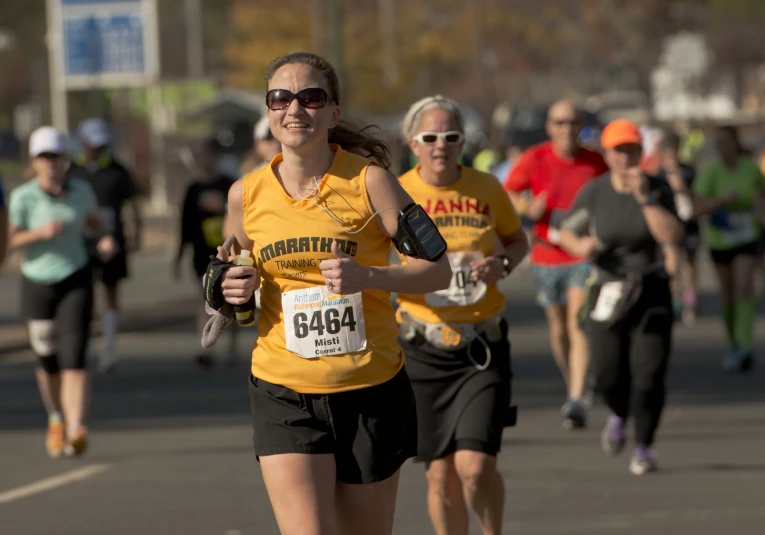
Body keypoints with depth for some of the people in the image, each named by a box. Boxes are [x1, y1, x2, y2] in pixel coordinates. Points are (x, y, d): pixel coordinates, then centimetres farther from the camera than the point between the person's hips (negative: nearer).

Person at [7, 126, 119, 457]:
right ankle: (56, 419, 41)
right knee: (48, 362, 13)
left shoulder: (81, 191, -2)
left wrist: (104, 240, -3)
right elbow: (10, 241, -6)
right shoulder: (23, 197, -10)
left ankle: (77, 432, -25)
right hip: (37, 283, 0)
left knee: (73, 358, -15)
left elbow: (93, 222, 17)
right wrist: (41, 233, -23)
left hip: (75, 281, 0)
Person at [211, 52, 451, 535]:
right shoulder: (247, 195, 2)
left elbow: (437, 269, -5)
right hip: (284, 396, 1)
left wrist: (367, 277, -21)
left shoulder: (368, 181, -6)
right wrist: (236, 288, -2)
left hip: (371, 392, -1)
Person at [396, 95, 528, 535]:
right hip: (424, 348, 0)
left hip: (484, 349, 0)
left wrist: (502, 264, -5)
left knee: (475, 468, -13)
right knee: (441, 475, 3)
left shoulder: (487, 189, -1)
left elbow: (518, 240, 17)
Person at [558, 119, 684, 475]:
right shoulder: (593, 193, -3)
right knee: (608, 374, -3)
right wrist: (580, 245, -15)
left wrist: (645, 197, -24)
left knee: (649, 372, -10)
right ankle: (619, 415, 32)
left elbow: (673, 237, -19)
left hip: (651, 291, -1)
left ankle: (644, 447, 7)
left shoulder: (659, 191, -6)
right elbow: (566, 232, 7)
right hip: (607, 293, 1)